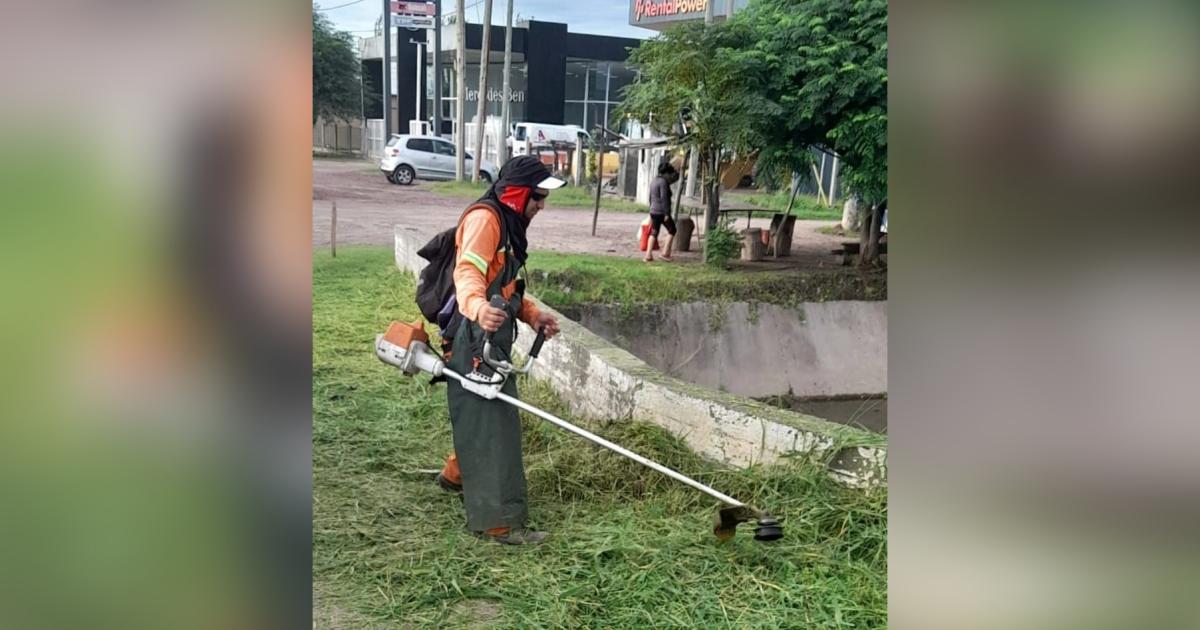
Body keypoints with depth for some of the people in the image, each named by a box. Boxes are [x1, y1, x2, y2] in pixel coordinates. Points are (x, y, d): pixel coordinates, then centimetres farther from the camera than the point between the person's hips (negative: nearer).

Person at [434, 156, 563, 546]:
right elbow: (467, 273, -29)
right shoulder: (484, 218, -13)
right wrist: (478, 307, -50)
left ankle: (457, 473, 43)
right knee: (490, 422, -10)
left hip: (490, 338, 10)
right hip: (474, 337, -10)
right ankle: (498, 521, -7)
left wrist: (534, 315, 11)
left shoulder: (507, 223, 19)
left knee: (486, 416, 21)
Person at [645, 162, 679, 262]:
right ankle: (665, 253, 3)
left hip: (653, 211, 8)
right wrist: (667, 214, -20)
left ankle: (648, 255, 7)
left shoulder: (654, 181, 13)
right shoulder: (663, 182, -14)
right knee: (672, 230, 8)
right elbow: (664, 198, -20)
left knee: (654, 232, 12)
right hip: (662, 212, -8)